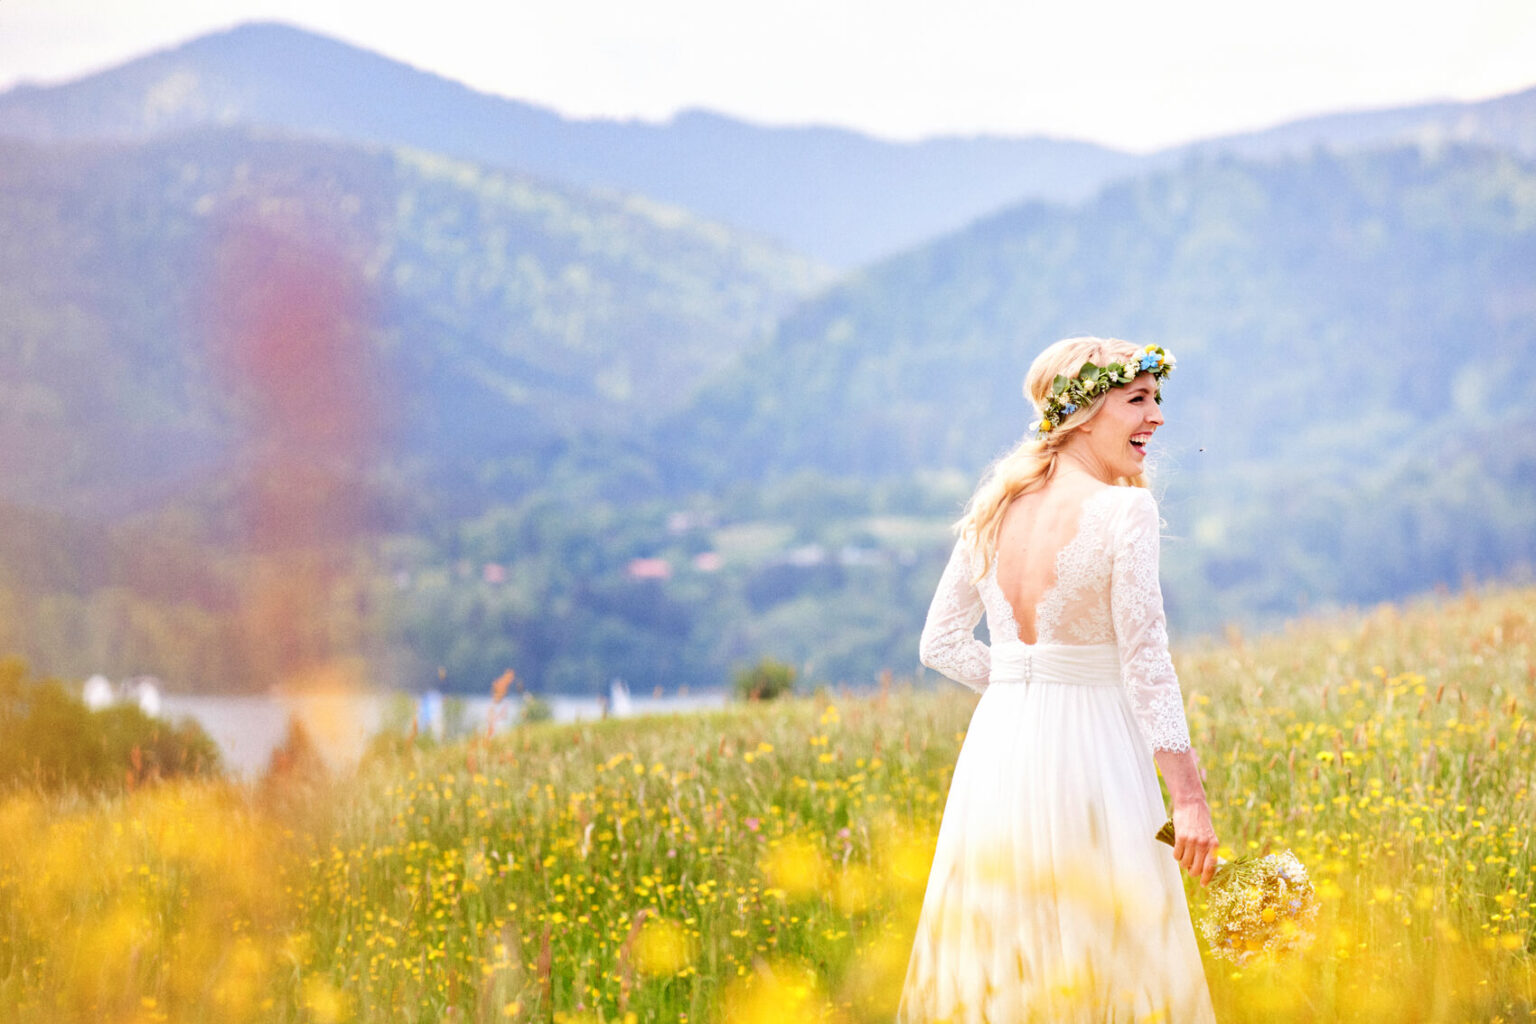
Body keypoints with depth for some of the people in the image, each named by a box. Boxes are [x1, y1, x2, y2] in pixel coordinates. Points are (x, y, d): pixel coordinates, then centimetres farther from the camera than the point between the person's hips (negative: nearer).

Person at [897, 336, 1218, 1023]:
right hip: (1090, 754, -6)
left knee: (997, 960, 11)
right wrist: (1189, 797, -13)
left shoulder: (996, 504, 9)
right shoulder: (1124, 510, -10)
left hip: (996, 749, 6)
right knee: (1112, 963, -1)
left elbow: (941, 644, 12)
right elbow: (1145, 658, -15)